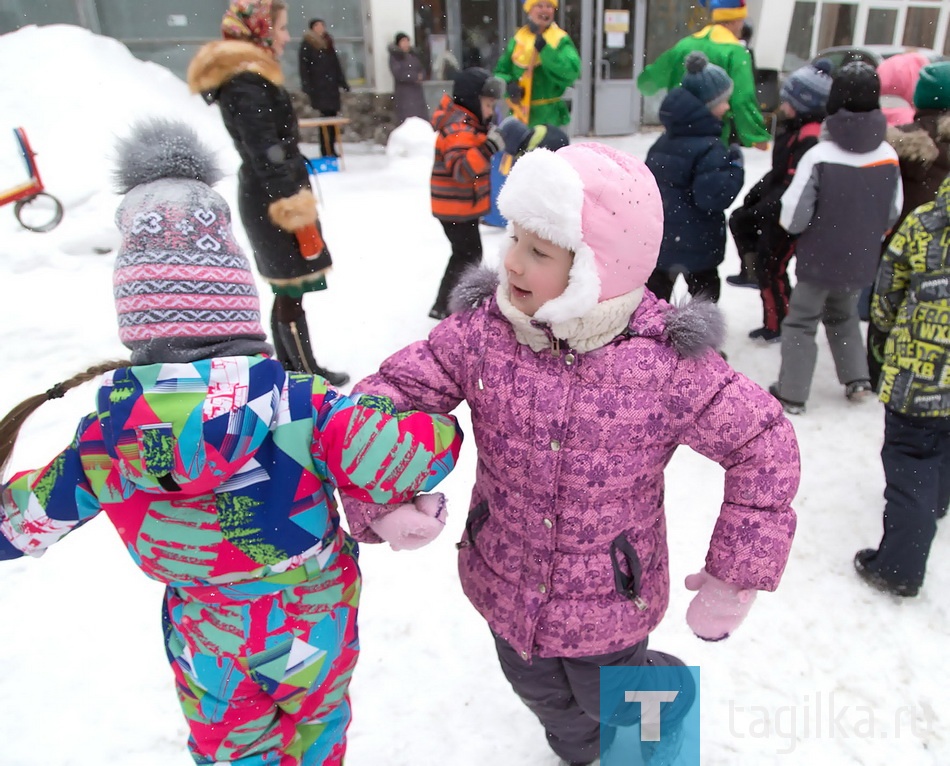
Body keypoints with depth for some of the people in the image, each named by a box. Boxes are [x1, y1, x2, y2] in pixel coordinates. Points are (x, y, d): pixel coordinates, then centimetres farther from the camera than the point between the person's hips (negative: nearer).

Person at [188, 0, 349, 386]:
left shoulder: (245, 77, 16)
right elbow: (268, 155, -22)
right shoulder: (248, 81, -15)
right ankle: (309, 376, 7)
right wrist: (299, 214, -22)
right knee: (292, 293, -3)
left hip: (262, 199, 10)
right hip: (274, 200, -10)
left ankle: (290, 369, 27)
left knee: (286, 292, 16)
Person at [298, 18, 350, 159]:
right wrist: (307, 86, -13)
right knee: (326, 116, -13)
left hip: (331, 85, 6)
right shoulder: (307, 45, 2)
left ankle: (331, 149, 8)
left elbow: (336, 65, 23)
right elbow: (303, 67, -4)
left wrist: (343, 82, 19)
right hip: (318, 87, -6)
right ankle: (326, 151, -13)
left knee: (332, 116, 2)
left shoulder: (328, 43, 19)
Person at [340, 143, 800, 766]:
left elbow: (766, 445, -16)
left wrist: (735, 579, -14)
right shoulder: (481, 330, -19)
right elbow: (395, 393, -15)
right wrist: (385, 499, -34)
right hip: (506, 587, 4)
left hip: (609, 601, -3)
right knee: (541, 690, 31)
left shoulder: (667, 361, -26)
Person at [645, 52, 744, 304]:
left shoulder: (664, 140, 8)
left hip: (658, 237, 6)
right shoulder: (709, 148, -18)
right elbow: (713, 196, -25)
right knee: (705, 295, 14)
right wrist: (734, 166, -13)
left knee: (654, 295, 13)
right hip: (695, 243, -6)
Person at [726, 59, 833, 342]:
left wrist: (765, 208, -28)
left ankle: (777, 326, 13)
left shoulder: (812, 137, -27)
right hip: (774, 205, 11)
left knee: (772, 267, -3)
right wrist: (756, 192, 14)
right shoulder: (792, 127, 5)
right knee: (738, 220, 26)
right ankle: (752, 272, 42)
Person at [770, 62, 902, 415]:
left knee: (801, 322, 10)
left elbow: (793, 219, -20)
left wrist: (791, 221, 2)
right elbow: (893, 214, 3)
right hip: (861, 261, 5)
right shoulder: (889, 157, -7)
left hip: (819, 260, -5)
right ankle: (857, 379, 26)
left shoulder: (819, 157, -23)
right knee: (844, 315, 27)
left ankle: (791, 393, 12)